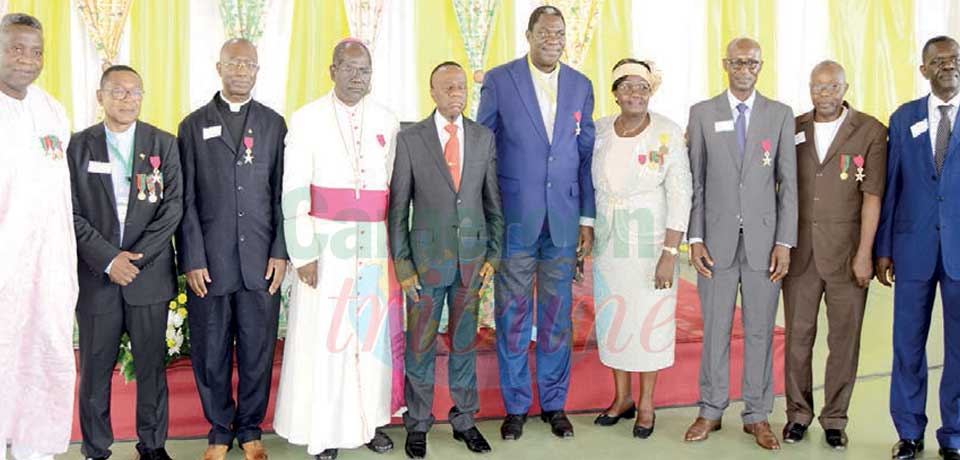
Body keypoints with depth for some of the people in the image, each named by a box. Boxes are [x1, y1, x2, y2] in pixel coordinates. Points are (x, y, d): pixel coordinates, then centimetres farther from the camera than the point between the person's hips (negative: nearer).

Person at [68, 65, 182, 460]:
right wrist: (108, 259, -12)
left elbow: (173, 206, -2)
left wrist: (137, 257, -10)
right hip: (95, 277, 0)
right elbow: (71, 214, -2)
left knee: (152, 365, 8)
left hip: (150, 275, 1)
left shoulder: (164, 144, 5)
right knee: (95, 368, 8)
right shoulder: (78, 146, 3)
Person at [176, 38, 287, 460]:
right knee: (211, 353, 7)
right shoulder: (194, 125, 7)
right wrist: (192, 260, -4)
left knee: (258, 351, 6)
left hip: (261, 262, 1)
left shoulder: (274, 124, 9)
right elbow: (186, 199, 2)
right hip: (209, 262, 0)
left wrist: (280, 252, -2)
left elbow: (282, 192, 6)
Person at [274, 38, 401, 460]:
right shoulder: (306, 120, -2)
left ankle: (369, 418, 22)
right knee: (323, 332, 1)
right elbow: (294, 193, -6)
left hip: (375, 241, 3)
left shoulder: (388, 122, 7)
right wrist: (303, 254, -11)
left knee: (371, 330, 8)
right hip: (325, 241, -3)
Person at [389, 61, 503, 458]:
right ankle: (418, 424, 23)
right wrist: (402, 264, -6)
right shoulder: (410, 139, -4)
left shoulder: (484, 138, 4)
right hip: (427, 258, -2)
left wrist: (493, 254, 2)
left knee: (464, 343, 13)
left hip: (472, 258, 2)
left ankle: (464, 420, 27)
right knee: (420, 347, 7)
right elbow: (398, 207, -3)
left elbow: (493, 200, 8)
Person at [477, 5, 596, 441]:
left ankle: (554, 403, 24)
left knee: (558, 315, 10)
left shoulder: (581, 86, 8)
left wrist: (587, 218, 6)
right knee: (512, 315, 6)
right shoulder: (499, 80, -2)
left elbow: (586, 155, 9)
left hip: (564, 219, 3)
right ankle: (516, 406, 21)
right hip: (514, 218, -2)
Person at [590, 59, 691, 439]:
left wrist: (669, 254, -16)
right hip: (608, 240, 4)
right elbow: (590, 186, 8)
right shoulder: (599, 131, 0)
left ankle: (646, 404, 23)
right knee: (611, 318, 12)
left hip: (650, 240, -4)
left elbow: (680, 196, -12)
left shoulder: (668, 133, -11)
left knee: (649, 318, 6)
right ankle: (622, 398, 29)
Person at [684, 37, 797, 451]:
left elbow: (788, 183, 3)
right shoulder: (702, 114, 4)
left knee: (760, 330, 7)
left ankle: (757, 415, 19)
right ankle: (711, 411, 20)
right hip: (717, 238, 0)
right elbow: (695, 181, 3)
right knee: (715, 328, 7)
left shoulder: (780, 115, 4)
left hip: (764, 239, 0)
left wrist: (784, 243, -3)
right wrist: (695, 239, -4)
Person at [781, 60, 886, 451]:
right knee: (798, 336, 8)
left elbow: (872, 196, -5)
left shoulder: (871, 132, -2)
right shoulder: (791, 130, 6)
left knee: (844, 340, 6)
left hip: (846, 252, -2)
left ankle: (835, 418, 20)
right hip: (800, 251, 2)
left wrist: (865, 254, -9)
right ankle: (798, 412, 22)